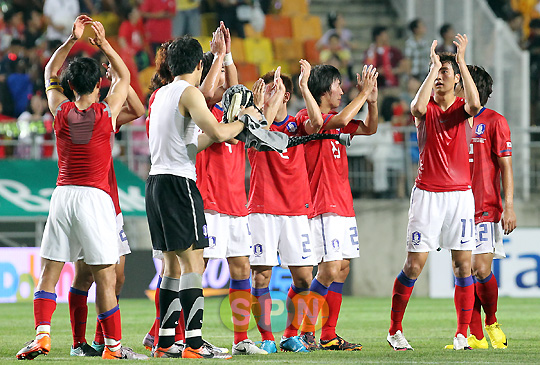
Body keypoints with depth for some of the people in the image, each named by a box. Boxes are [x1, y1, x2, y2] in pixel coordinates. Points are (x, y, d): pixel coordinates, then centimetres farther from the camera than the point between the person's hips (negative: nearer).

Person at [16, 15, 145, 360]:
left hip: (63, 195, 3)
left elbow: (50, 74, 22)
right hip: (96, 197, -3)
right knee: (105, 277, -2)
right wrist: (104, 44, 12)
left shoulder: (61, 110, 4)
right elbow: (124, 77, 16)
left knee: (49, 272, 6)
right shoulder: (107, 113, -2)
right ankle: (114, 345, -1)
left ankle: (42, 333, -8)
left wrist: (72, 40, 15)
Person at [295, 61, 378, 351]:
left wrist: (371, 98, 6)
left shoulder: (334, 118, 16)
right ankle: (306, 330, -5)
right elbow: (337, 121, -28)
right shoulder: (306, 117, -11)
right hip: (323, 205, -9)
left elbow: (369, 128, 21)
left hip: (343, 205, 9)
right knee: (330, 270, -14)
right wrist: (363, 94, -18)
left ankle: (329, 337, 10)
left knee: (341, 269, 7)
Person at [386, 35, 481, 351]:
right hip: (427, 194, -1)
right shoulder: (425, 108, 3)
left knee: (463, 264, -2)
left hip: (460, 194, 1)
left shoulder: (462, 109, 5)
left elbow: (475, 104, -20)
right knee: (414, 264, -4)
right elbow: (417, 107, -23)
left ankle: (462, 335, 4)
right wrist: (434, 65, -19)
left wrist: (461, 60, -19)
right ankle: (395, 330, 7)